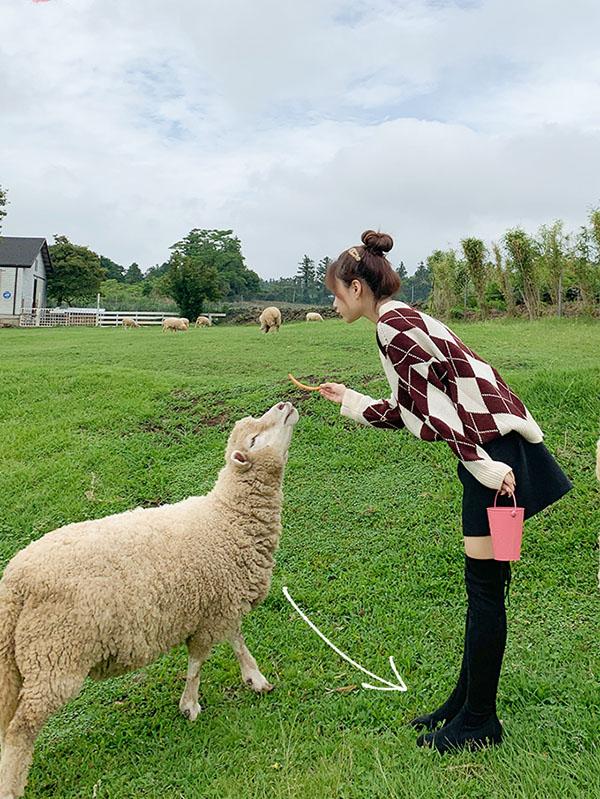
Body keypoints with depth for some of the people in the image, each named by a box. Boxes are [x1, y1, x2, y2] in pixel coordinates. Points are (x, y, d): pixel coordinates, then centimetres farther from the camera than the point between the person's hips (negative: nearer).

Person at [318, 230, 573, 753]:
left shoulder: (392, 326, -12)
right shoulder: (405, 320, 18)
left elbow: (433, 406, -19)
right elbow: (407, 413, 18)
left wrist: (483, 466, -22)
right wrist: (349, 401, 25)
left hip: (493, 449, -10)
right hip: (494, 447, 10)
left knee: (485, 585, 0)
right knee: (483, 583, 15)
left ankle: (479, 722, 15)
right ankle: (467, 701, 29)